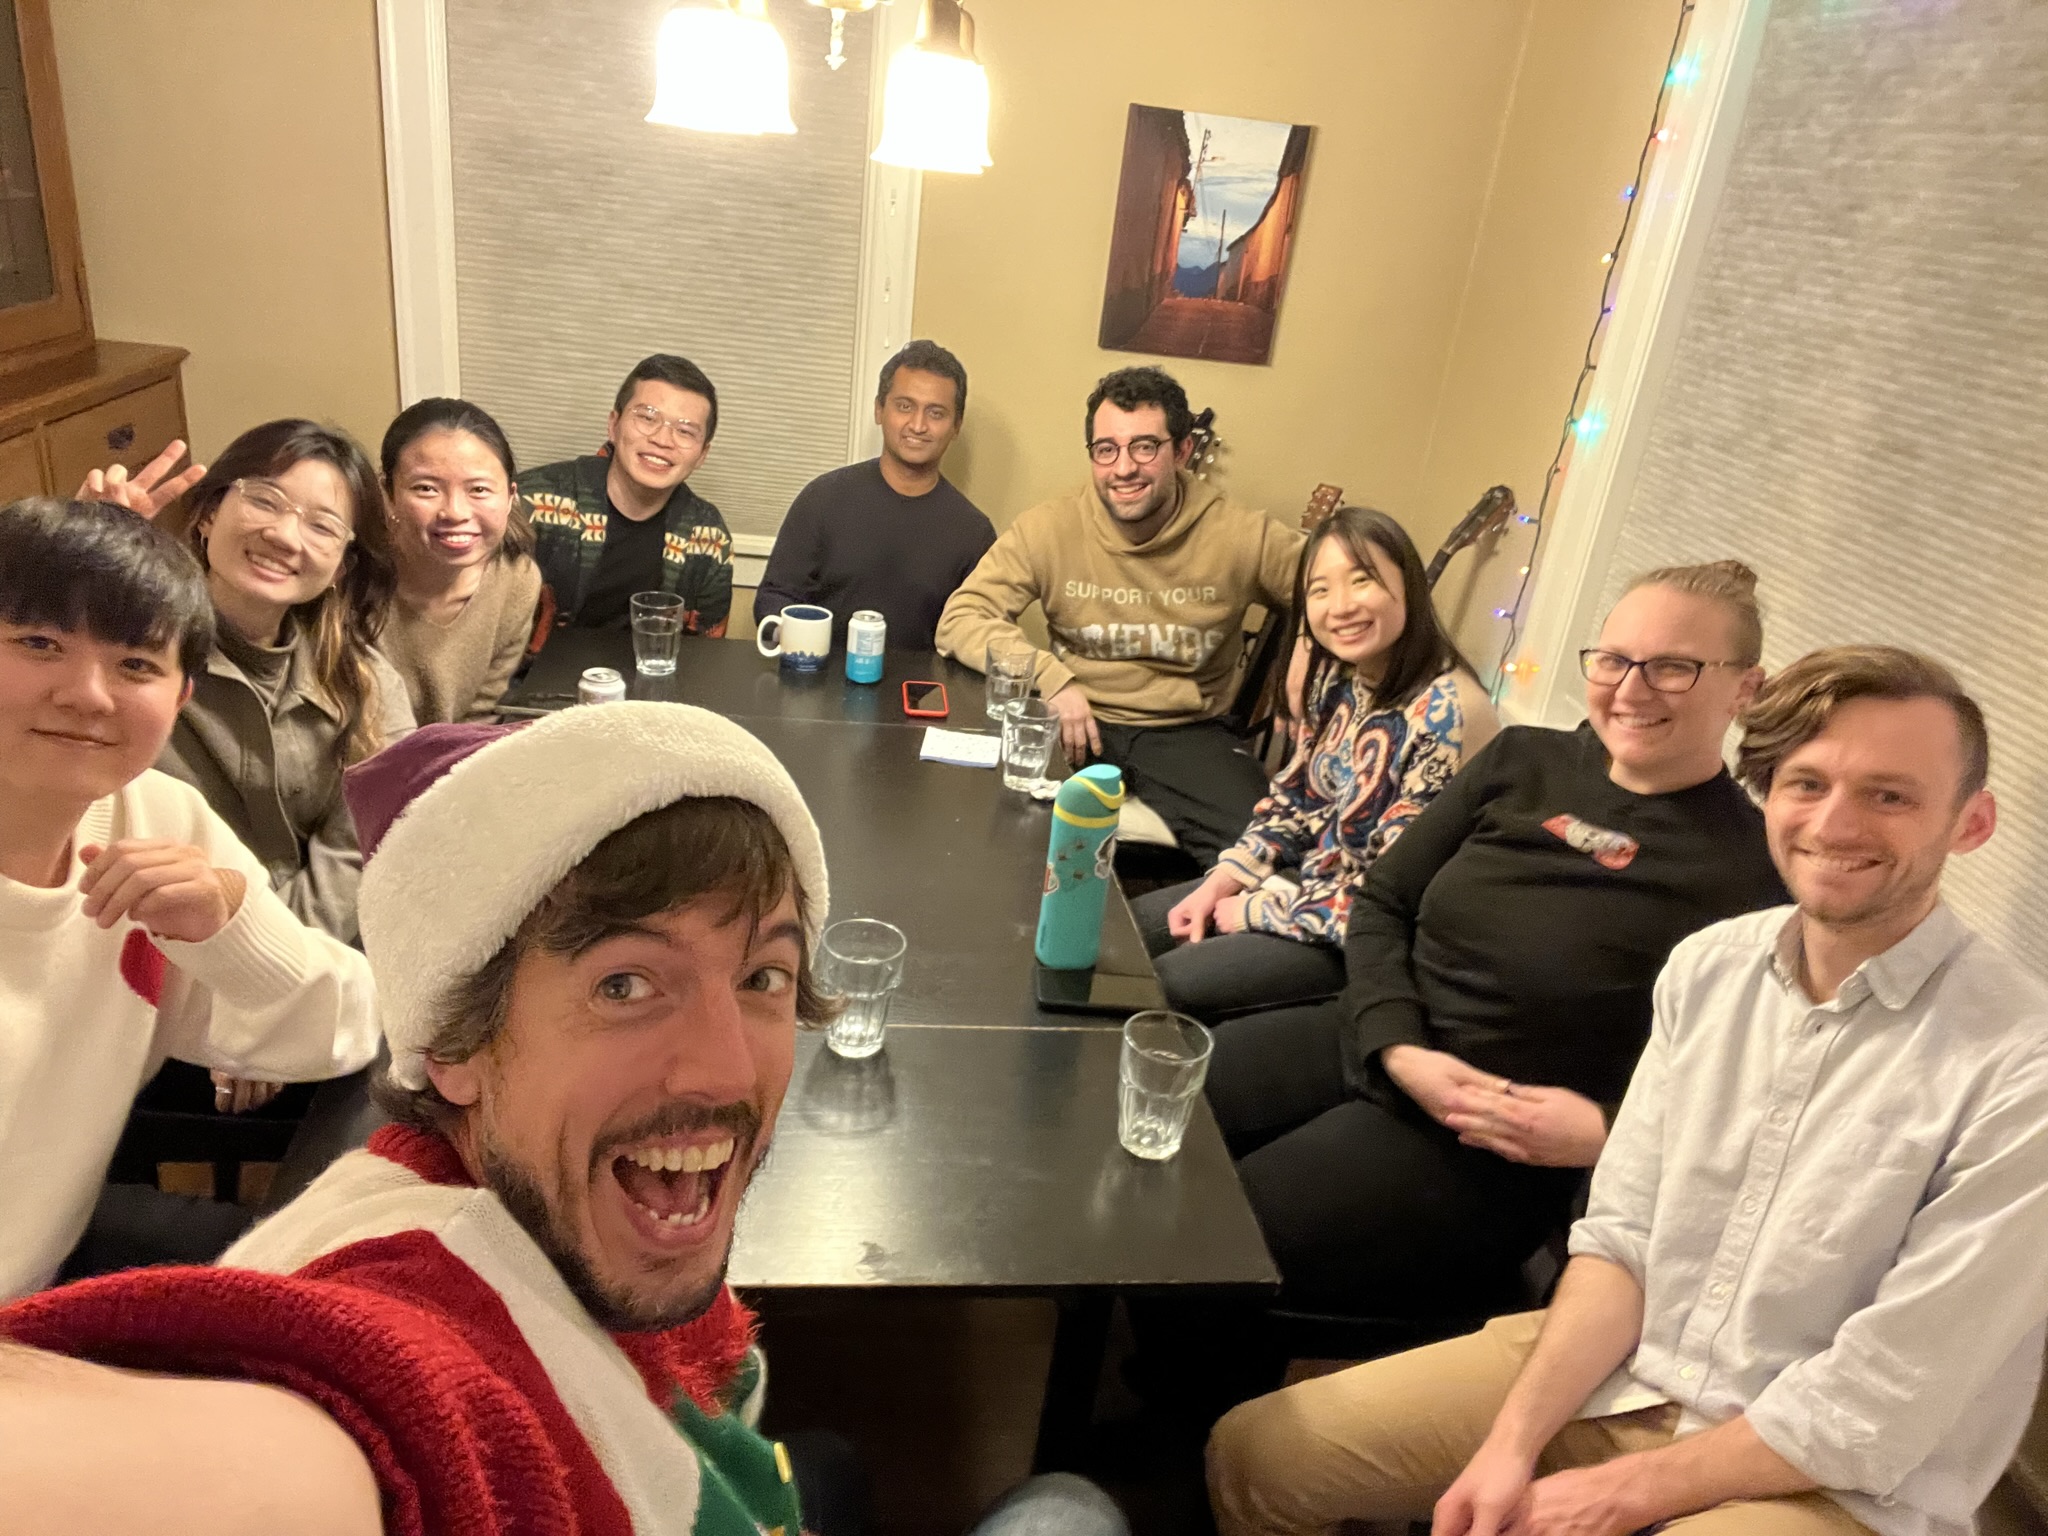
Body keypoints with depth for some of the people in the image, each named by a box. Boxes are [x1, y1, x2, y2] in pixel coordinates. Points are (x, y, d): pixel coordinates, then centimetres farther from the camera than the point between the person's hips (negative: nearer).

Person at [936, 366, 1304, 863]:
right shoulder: (1051, 528, -5)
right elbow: (960, 619, -7)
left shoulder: (1240, 537, -6)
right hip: (1076, 722, 1)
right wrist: (1050, 677, -22)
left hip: (1188, 731, -1)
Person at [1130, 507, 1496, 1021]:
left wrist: (1258, 910, -16)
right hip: (1312, 878, 8)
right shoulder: (1339, 673, -2)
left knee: (1164, 985, -14)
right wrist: (1223, 881, -3)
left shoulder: (1446, 712, -27)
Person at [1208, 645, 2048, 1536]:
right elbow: (1622, 1236, 0)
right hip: (1626, 1367, 5)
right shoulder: (1707, 965, -2)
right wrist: (1515, 1440, -10)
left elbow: (1876, 1412, -17)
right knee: (1255, 1456, -1)